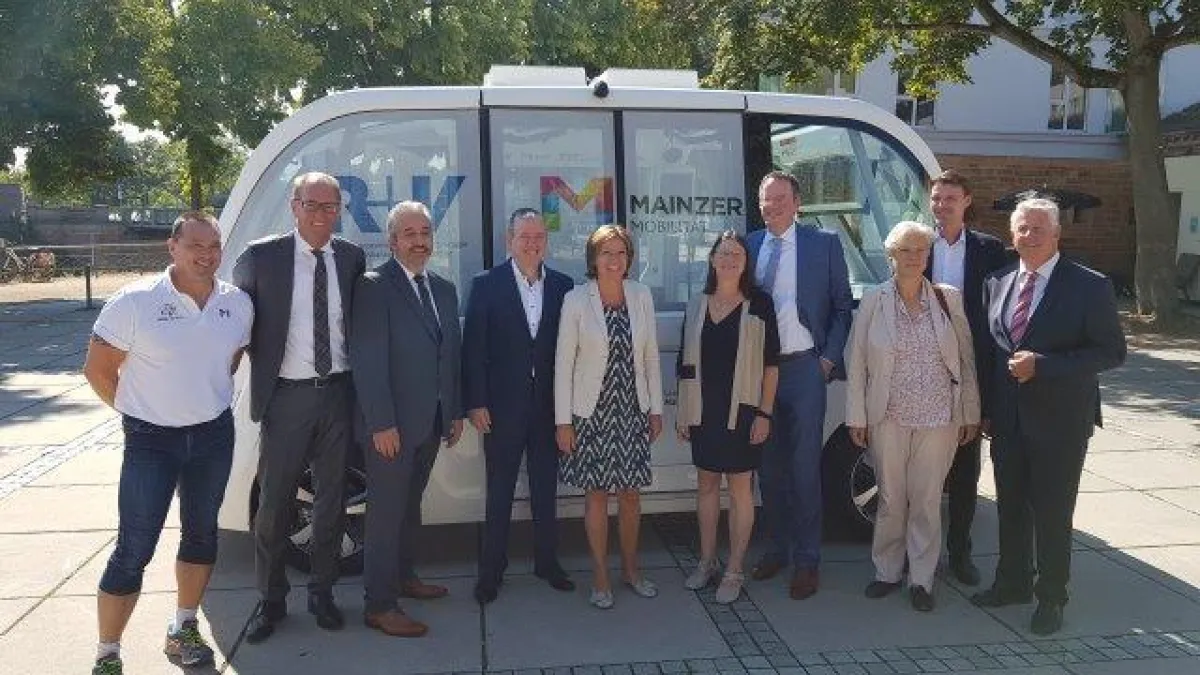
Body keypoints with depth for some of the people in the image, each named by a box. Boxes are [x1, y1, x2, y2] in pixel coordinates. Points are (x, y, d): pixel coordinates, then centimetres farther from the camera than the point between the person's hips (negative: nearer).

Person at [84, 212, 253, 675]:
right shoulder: (135, 302, -15)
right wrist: (137, 410, 0)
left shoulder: (238, 303, -2)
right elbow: (97, 369, -6)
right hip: (151, 441, -4)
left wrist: (208, 399, 11)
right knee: (134, 550, -1)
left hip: (215, 435, 5)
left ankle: (183, 630, 34)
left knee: (201, 533, 16)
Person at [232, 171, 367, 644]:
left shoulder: (351, 258, 3)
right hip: (285, 396, -2)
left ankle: (322, 593, 29)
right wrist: (257, 363, -2)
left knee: (331, 499, 12)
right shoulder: (261, 257, -6)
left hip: (338, 395, 3)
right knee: (274, 503, 6)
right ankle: (270, 600, 24)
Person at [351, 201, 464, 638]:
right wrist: (381, 424, -19)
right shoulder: (374, 287, -11)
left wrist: (456, 412, 12)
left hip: (432, 421, 7)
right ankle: (379, 605, 8)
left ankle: (403, 576, 34)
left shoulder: (444, 290, 12)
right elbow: (367, 360, -16)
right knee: (386, 511, 0)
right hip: (391, 424, -7)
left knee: (410, 503, 19)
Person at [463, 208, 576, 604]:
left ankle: (547, 561, 27)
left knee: (546, 488, 13)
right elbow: (473, 348, -6)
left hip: (549, 405, 3)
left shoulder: (563, 286, 4)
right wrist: (476, 403, -10)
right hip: (503, 405, -2)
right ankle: (491, 570, 18)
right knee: (499, 492, 7)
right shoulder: (487, 285, -4)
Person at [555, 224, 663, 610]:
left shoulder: (641, 296, 2)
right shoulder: (576, 300, -8)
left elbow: (651, 356, 7)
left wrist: (656, 408, 7)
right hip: (592, 412, -3)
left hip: (632, 411, 3)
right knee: (596, 493, 6)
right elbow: (563, 363, -6)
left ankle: (630, 567, 30)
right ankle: (600, 575, 21)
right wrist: (563, 420, -7)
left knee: (630, 492, 11)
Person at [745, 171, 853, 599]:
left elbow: (842, 306, 2)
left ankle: (806, 560, 14)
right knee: (769, 467, 13)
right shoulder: (749, 246, 7)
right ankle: (776, 548, 28)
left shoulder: (824, 244, 0)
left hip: (803, 368, -3)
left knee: (804, 468, 1)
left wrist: (829, 357, -6)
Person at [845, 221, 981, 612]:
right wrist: (856, 417, -2)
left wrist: (970, 415, 2)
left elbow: (966, 360, 5)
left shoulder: (949, 299, 2)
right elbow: (857, 363, 1)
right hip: (888, 419, 0)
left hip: (938, 419, 0)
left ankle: (921, 579, 20)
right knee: (891, 500, 9)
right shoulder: (873, 302, 0)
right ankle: (887, 572, 25)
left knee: (927, 501, 6)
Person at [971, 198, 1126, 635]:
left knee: (1052, 513, 5)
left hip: (1059, 419, -5)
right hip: (1008, 418, 5)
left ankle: (1051, 598, 23)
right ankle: (1013, 583, 34)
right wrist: (986, 407, 7)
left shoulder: (1089, 287, -10)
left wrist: (1041, 365, -22)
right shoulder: (998, 283, 6)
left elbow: (1111, 351, -13)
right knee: (1011, 505, 16)